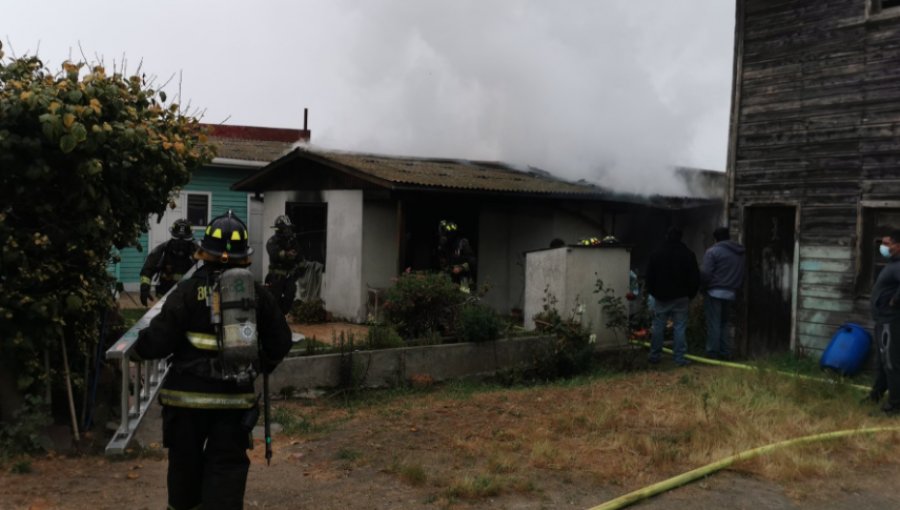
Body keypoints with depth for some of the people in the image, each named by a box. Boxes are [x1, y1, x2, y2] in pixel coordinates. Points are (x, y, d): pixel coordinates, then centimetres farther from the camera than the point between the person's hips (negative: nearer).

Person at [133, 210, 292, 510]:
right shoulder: (257, 294, 0)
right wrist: (263, 366, 24)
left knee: (185, 463, 18)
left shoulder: (188, 291, -9)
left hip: (188, 395, -1)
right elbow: (280, 341, 6)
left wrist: (138, 350, 9)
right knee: (227, 466, 7)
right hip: (235, 396, 1)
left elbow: (159, 339, -12)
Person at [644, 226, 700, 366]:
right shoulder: (688, 255, -1)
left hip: (661, 297, 0)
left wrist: (653, 292, 13)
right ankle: (680, 358, 0)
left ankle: (655, 356, 11)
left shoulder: (656, 255, -2)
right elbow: (695, 278, 1)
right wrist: (690, 294, 11)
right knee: (679, 327, 1)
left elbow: (649, 277, 2)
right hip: (681, 297, 0)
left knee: (658, 327, 7)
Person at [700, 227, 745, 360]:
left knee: (713, 323, -2)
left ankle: (712, 352, -1)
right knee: (725, 323, 14)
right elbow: (742, 276, 12)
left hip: (714, 292, -6)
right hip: (731, 293, 6)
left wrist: (702, 285, 3)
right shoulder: (739, 254, 13)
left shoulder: (713, 251, -8)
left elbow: (705, 273, -13)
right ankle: (725, 352, 14)